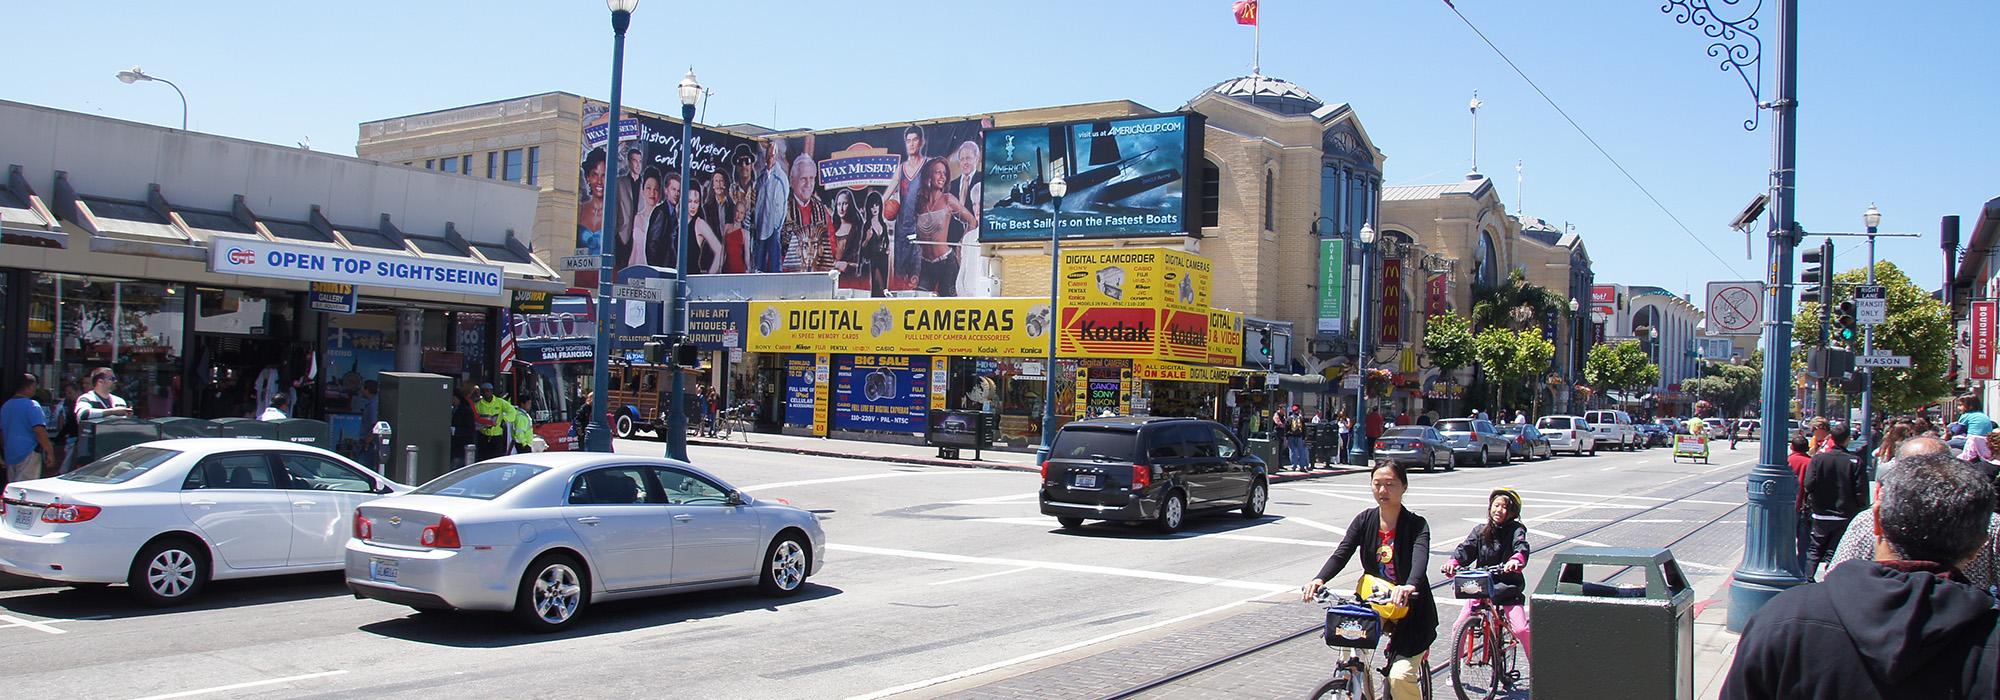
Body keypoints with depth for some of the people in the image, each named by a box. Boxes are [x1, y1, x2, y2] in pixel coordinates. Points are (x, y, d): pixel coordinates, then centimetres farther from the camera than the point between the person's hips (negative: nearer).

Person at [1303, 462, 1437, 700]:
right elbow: (1341, 554, -11)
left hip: (1410, 610, -4)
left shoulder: (1416, 525, -9)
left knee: (1400, 676, -17)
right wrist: (1319, 579, -32)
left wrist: (1409, 587, -50)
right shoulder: (1364, 520, 1)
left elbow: (1420, 558, -28)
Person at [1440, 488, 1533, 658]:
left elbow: (1521, 546, -22)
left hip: (1507, 586, -3)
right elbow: (1466, 548, -6)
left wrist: (1516, 560, -46)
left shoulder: (1516, 530, -3)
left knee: (1521, 628, -16)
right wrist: (1452, 562, -27)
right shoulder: (1480, 530, 6)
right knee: (1459, 626, -4)